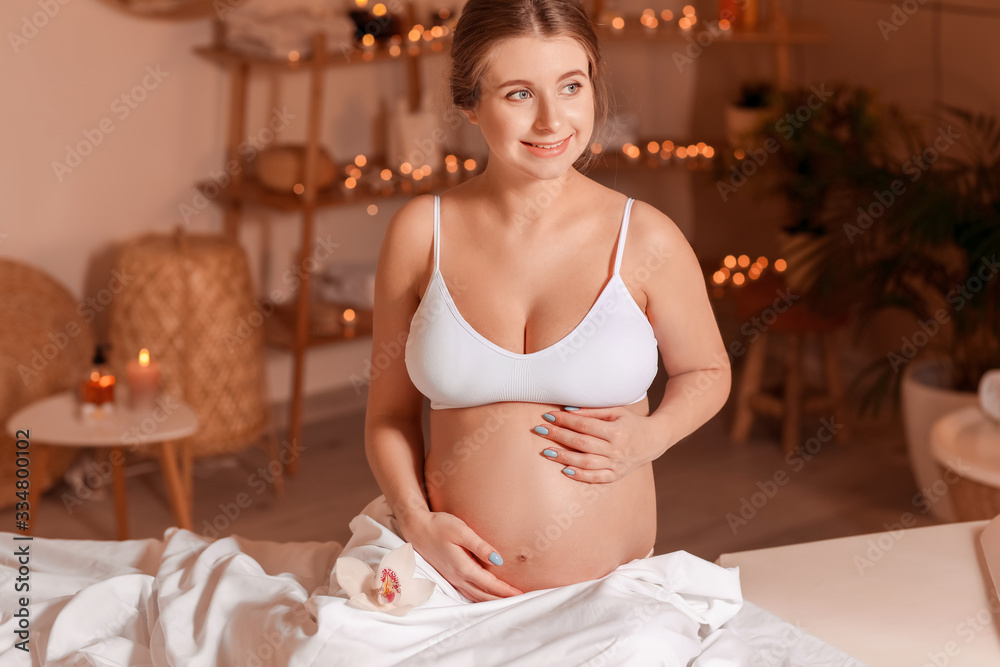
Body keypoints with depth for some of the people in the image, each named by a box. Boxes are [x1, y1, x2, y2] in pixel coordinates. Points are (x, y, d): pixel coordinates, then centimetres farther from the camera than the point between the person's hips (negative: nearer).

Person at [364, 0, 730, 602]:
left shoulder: (646, 240, -6)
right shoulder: (421, 231, -3)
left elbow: (706, 372, 11)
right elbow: (390, 409, 5)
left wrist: (651, 436, -8)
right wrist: (417, 522, -10)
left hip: (610, 595, 0)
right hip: (459, 586, 1)